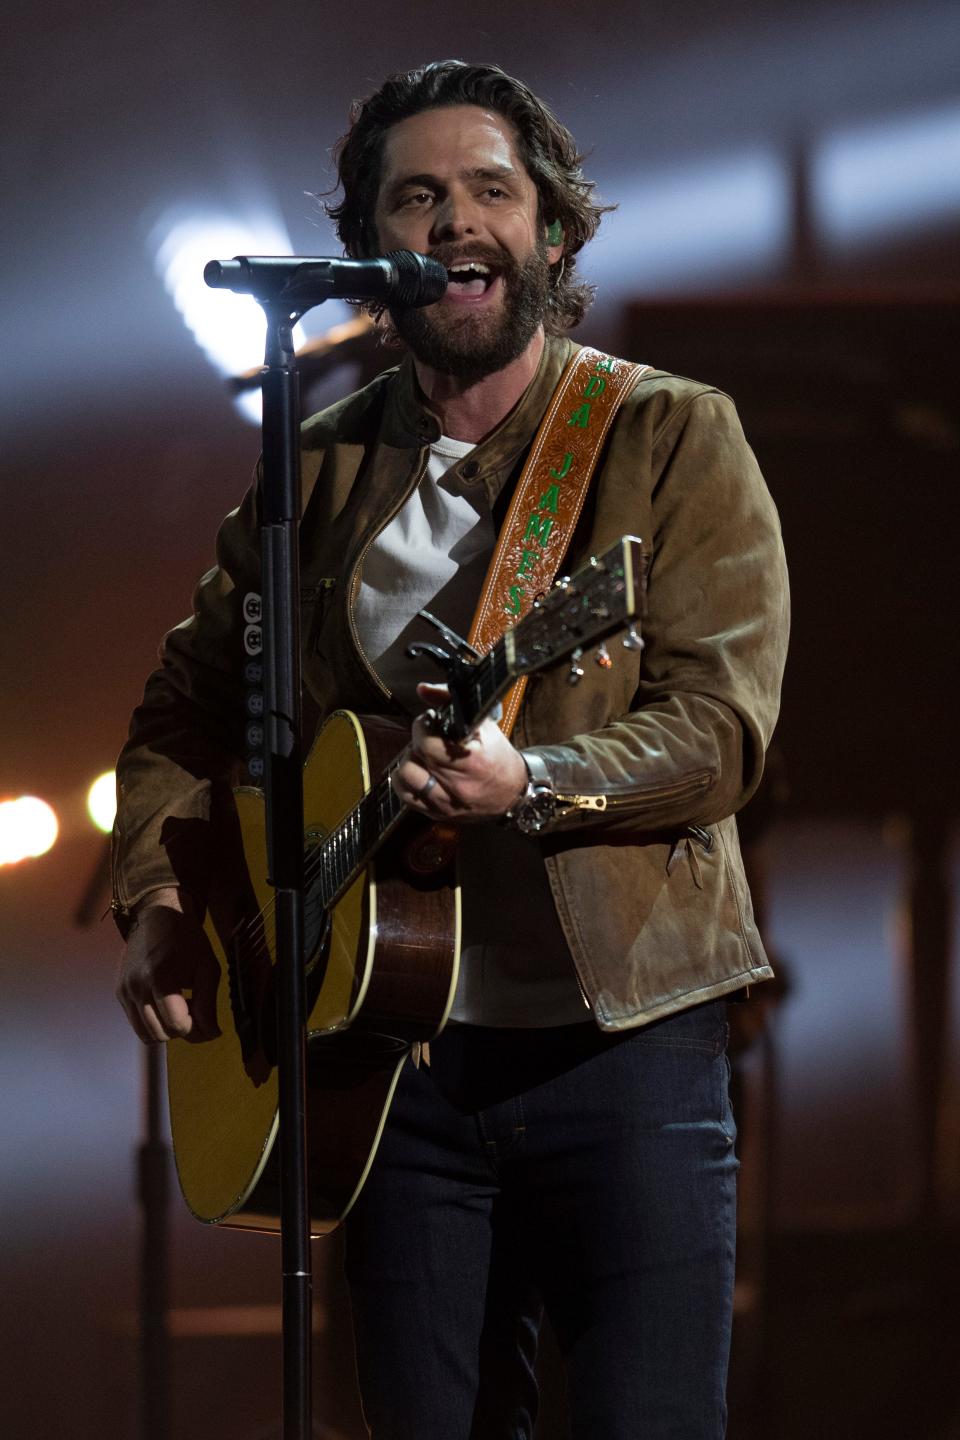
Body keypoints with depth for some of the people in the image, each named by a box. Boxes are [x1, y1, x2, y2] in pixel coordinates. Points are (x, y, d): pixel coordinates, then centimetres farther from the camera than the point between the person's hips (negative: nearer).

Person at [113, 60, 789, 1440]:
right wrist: (159, 905, 6)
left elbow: (724, 726, -10)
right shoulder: (322, 470, 12)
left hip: (622, 1030, -4)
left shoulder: (674, 438, 0)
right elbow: (188, 705, 22)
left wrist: (530, 785, -26)